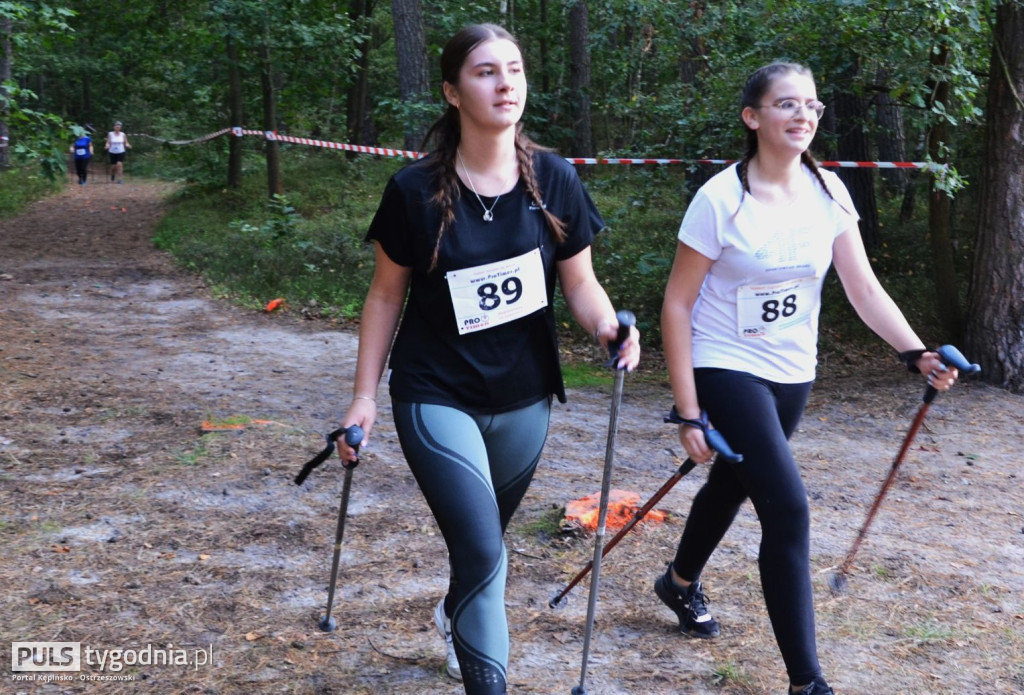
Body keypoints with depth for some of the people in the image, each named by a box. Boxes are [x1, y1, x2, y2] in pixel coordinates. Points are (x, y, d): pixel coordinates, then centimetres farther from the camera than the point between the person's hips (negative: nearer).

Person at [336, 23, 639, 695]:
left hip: (523, 399, 3)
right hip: (436, 398, -3)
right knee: (482, 550, -13)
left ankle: (457, 615, 54)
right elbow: (386, 296, -3)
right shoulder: (415, 190, -13)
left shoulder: (554, 180, -8)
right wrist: (365, 395, -4)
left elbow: (580, 282, 0)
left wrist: (611, 330, -21)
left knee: (483, 539, 21)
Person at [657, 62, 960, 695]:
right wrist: (689, 412, -16)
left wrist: (916, 352, -20)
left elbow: (864, 289, -4)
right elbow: (677, 305, -14)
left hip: (793, 375, 6)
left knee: (735, 482, 22)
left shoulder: (828, 191, -3)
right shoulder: (721, 198, -18)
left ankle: (681, 583, 51)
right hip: (727, 371, -6)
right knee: (788, 508, -15)